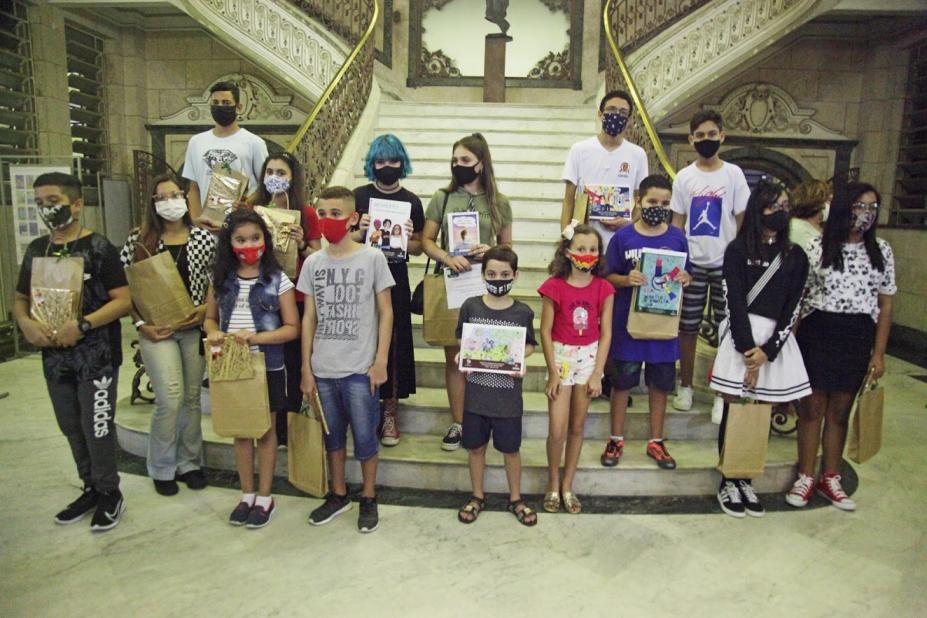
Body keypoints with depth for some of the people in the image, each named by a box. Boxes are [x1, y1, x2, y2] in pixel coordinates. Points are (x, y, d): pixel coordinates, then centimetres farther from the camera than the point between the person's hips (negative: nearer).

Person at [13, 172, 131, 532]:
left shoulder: (98, 247, -8)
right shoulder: (36, 250, 10)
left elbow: (123, 300, -12)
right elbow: (20, 299, 17)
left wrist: (81, 325, -22)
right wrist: (25, 323, -5)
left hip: (96, 356, -6)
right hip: (55, 357, 6)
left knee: (97, 428, 0)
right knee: (71, 428, 15)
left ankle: (109, 493, 18)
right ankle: (91, 488, 32)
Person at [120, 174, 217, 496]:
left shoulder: (204, 238, 2)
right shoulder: (139, 241, 0)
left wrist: (206, 308, -10)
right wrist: (141, 324, -8)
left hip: (193, 327, 2)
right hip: (155, 329, -2)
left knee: (191, 397, 9)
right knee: (170, 398, -8)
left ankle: (188, 463, 26)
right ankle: (162, 469, 13)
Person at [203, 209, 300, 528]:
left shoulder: (277, 280, -9)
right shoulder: (220, 279, 2)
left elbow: (292, 328, -9)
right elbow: (209, 318, 12)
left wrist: (256, 337, -23)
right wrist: (213, 333, -11)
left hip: (267, 366, -3)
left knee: (265, 431, 10)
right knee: (240, 430, 15)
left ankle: (265, 498, 26)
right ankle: (247, 495, 31)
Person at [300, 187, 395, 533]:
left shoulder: (372, 258, -5)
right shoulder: (313, 263, 4)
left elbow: (386, 313, -2)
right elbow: (309, 318, 7)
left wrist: (381, 361, -8)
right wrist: (306, 368, 5)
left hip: (360, 369, -3)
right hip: (323, 369, 4)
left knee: (365, 437, 6)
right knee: (332, 435, 17)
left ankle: (368, 499, 26)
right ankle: (338, 495, 35)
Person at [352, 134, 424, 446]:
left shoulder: (411, 201, 5)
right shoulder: (359, 196, 4)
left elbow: (418, 248, 10)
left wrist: (409, 237, -11)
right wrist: (360, 231, -13)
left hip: (395, 278, 0)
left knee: (394, 341, 2)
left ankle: (390, 410, 16)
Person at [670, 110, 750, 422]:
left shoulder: (733, 174, 1)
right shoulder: (684, 177, 4)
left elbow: (742, 221, 2)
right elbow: (677, 222, 6)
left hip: (726, 263, -1)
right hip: (692, 263, 1)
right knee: (688, 327, 6)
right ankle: (685, 386, 21)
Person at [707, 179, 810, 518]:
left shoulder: (795, 256, 8)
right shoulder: (738, 250, 0)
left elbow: (792, 307, 2)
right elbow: (735, 302, -7)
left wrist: (767, 350, -9)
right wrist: (748, 350, -13)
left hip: (776, 341, 3)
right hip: (741, 337, -2)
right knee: (733, 410, 3)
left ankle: (745, 480, 20)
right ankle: (727, 482, 15)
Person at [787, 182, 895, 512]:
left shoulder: (881, 252, 5)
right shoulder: (817, 247, -4)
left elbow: (884, 305, 7)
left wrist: (879, 353, 3)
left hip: (858, 338, 2)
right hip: (818, 332, -2)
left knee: (840, 411, 12)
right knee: (812, 407, 6)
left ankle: (830, 478, 26)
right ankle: (806, 477, 18)